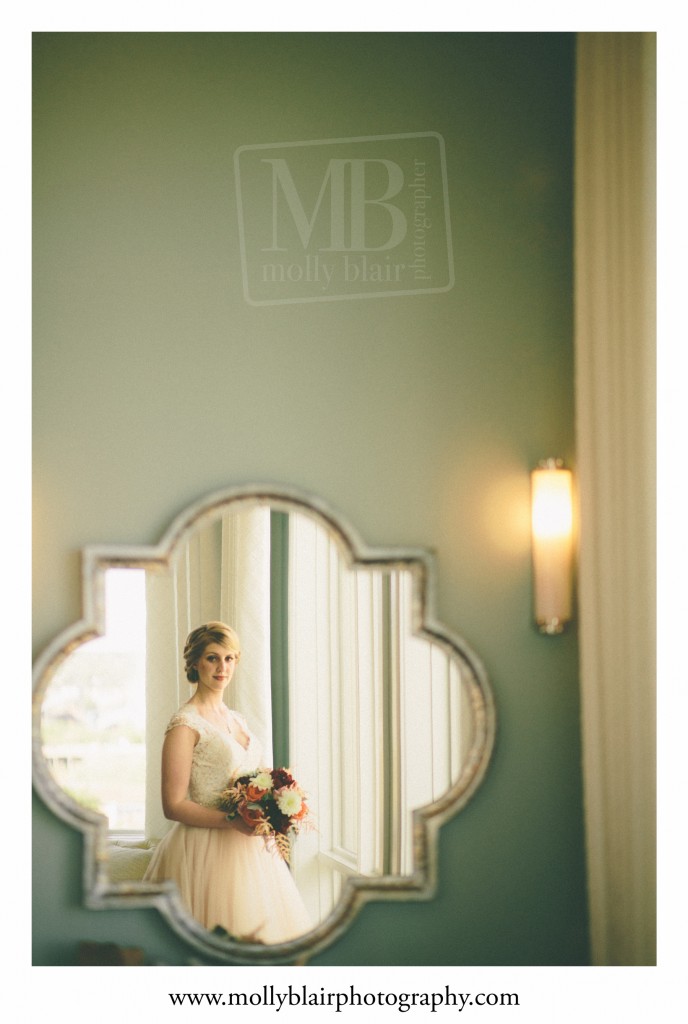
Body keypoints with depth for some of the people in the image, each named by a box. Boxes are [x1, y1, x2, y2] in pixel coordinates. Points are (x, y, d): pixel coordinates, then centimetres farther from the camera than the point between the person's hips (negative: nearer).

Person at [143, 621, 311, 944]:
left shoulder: (237, 720, 15)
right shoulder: (185, 723, -9)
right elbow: (174, 805, -14)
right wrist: (232, 821, -23)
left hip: (250, 847, 8)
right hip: (208, 851, -8)